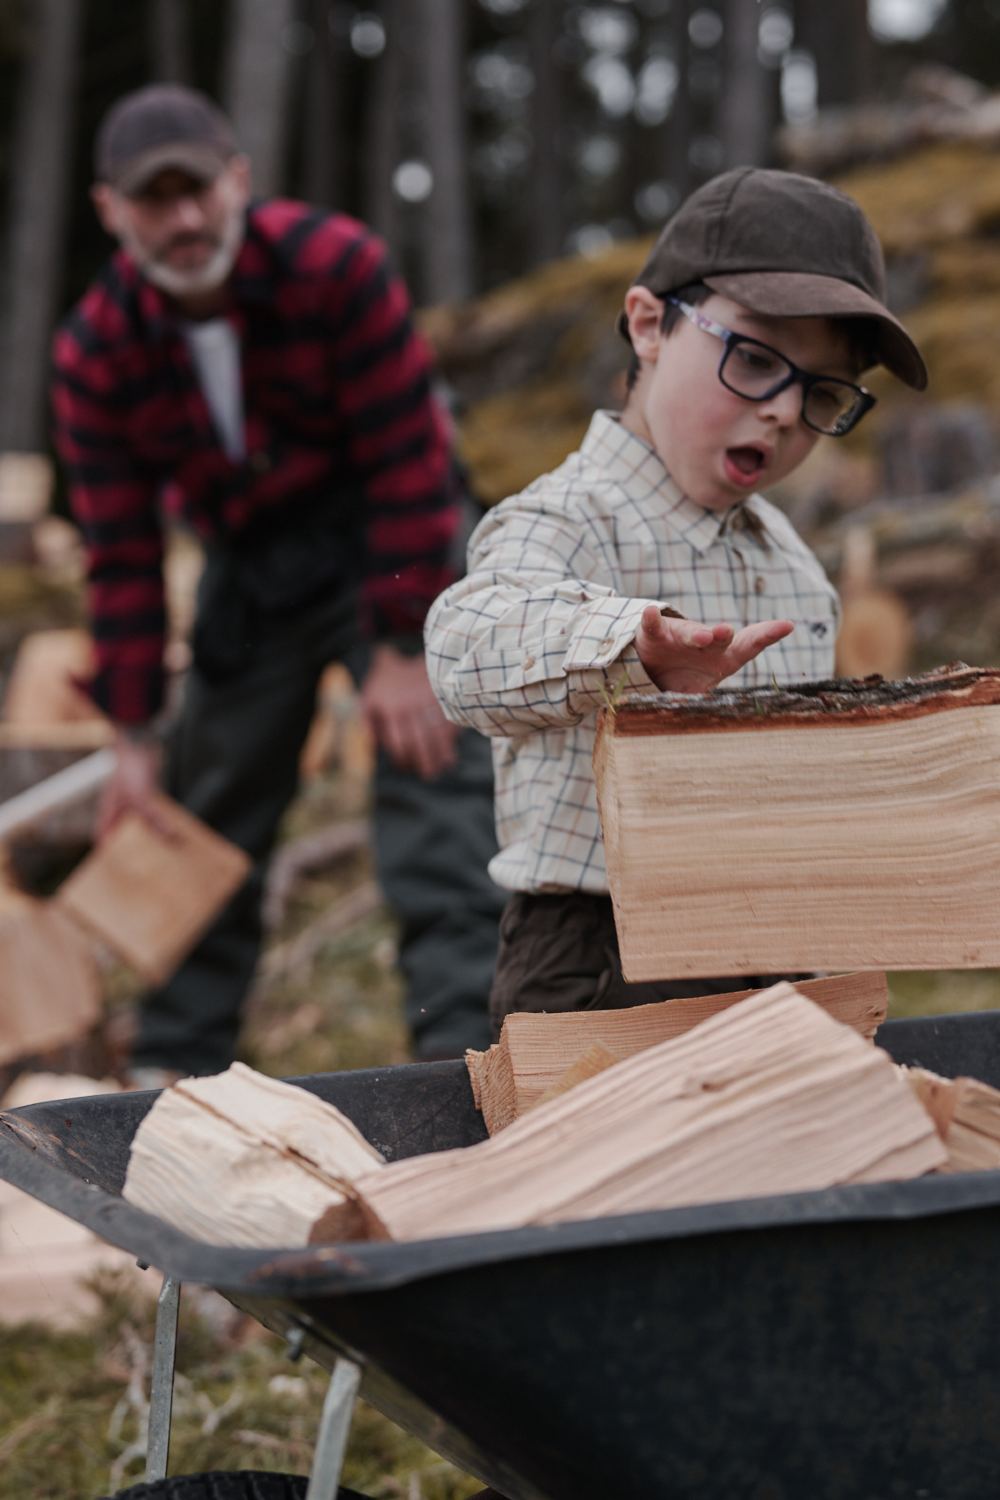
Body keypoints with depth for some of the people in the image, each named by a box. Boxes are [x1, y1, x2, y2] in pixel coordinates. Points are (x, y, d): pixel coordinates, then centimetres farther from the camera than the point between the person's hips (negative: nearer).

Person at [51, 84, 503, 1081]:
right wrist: (133, 736, -7)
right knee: (211, 809, 6)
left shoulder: (338, 266, -23)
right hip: (246, 563, 4)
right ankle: (176, 1065, 17)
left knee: (432, 769, -17)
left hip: (383, 539, -3)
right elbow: (122, 552, -6)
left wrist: (405, 649, -21)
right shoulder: (94, 354, -12)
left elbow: (407, 463, -20)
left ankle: (462, 1044, -16)